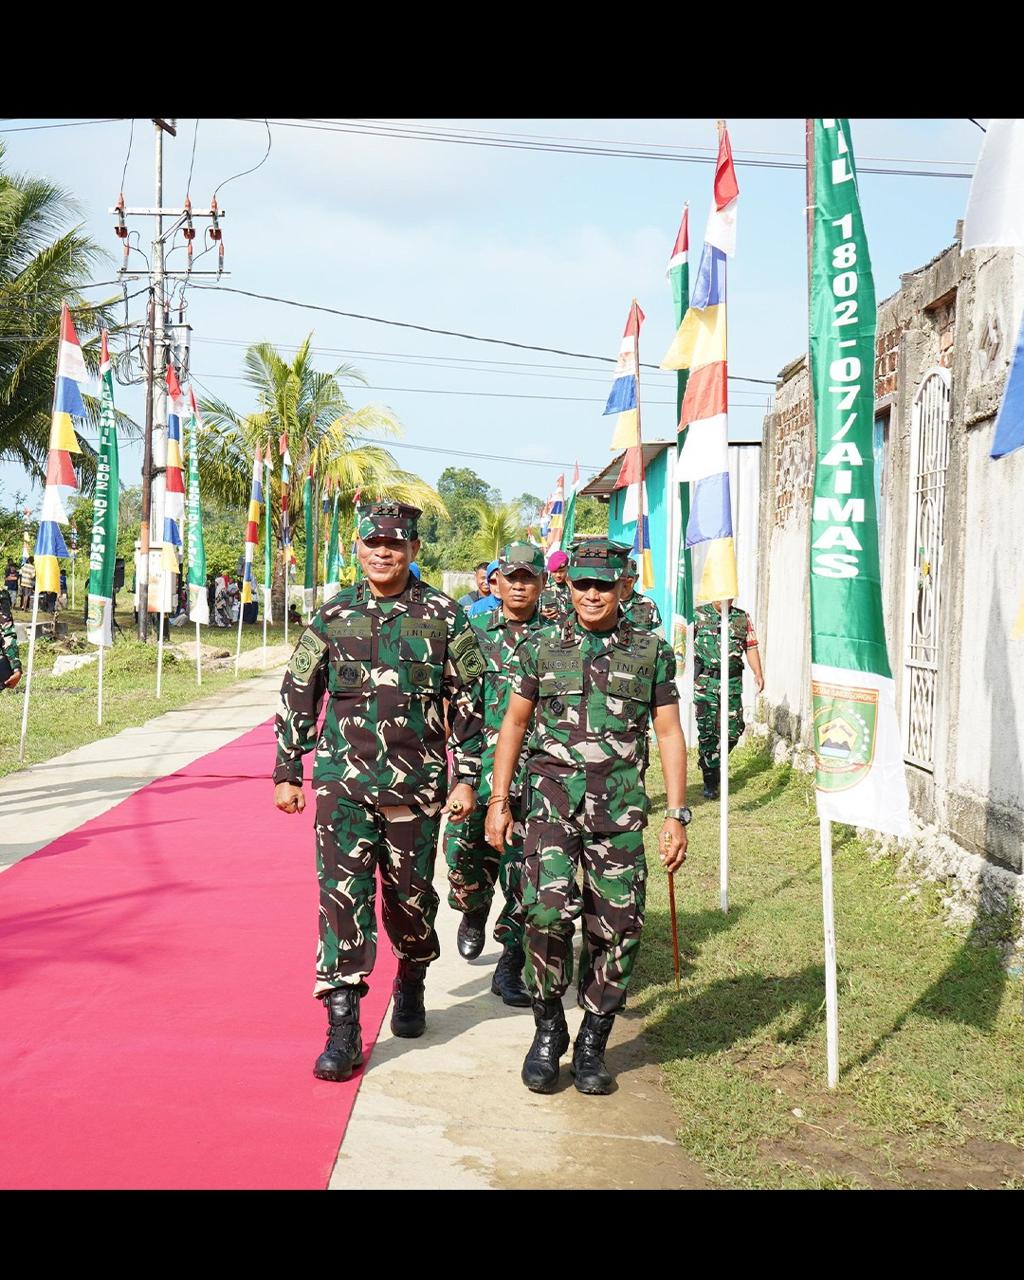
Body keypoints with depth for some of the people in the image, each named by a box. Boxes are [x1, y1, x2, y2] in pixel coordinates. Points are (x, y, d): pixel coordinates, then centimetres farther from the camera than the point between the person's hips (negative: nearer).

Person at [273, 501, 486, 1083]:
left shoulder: (444, 616, 0)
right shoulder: (332, 617, 4)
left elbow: (470, 702, 3)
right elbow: (297, 697, 10)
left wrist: (467, 778, -2)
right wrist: (287, 772, 8)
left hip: (415, 786, 0)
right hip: (343, 782, 0)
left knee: (411, 896, 12)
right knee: (343, 896, -7)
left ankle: (411, 988, 40)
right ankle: (343, 1030, -4)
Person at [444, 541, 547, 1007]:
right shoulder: (475, 631, 8)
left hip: (537, 771, -1)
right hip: (480, 764, 1)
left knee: (525, 870, -3)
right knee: (464, 855, 0)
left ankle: (510, 968, 7)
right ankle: (475, 912, 35)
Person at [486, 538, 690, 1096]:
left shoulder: (652, 651, 6)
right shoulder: (541, 647, 7)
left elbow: (669, 734, 7)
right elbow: (514, 723, 12)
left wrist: (677, 815, 1)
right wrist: (498, 799, 6)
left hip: (620, 806, 1)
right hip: (552, 797, -1)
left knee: (618, 926, 0)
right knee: (548, 910, -17)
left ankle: (592, 1045, 17)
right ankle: (548, 1028, 5)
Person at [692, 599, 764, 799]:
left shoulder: (743, 618, 9)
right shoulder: (698, 615, 3)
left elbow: (751, 647, 8)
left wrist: (758, 674, -3)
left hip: (732, 683, 2)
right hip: (705, 683, -2)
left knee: (733, 730, 3)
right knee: (707, 731, -2)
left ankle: (716, 761, 31)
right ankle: (710, 780, 6)